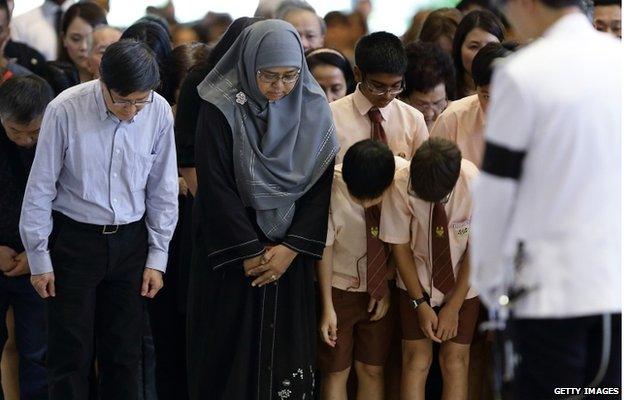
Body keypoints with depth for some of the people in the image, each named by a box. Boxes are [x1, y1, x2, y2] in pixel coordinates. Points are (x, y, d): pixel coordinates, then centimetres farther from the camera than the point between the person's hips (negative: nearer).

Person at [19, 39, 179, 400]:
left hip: (131, 239, 3)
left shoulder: (159, 113, -8)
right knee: (71, 354, 0)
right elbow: (40, 188, -7)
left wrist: (158, 257, 4)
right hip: (74, 239, -3)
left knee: (125, 353, 8)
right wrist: (39, 258, -3)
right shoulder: (66, 110, -17)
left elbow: (163, 190, 3)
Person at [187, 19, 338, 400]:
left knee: (286, 349, 4)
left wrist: (291, 247, -10)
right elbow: (216, 187, -12)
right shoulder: (220, 109, -11)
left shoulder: (314, 109, -2)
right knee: (230, 355, 2)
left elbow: (321, 185, -2)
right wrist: (250, 253, -11)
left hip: (289, 252, 3)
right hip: (231, 252, -2)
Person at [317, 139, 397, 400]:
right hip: (338, 290, -2)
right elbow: (324, 250, -12)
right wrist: (327, 308, -10)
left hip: (378, 292, 2)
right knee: (336, 372, 0)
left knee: (372, 370, 7)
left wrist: (386, 287, -2)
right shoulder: (330, 189, -23)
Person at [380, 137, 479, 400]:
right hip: (417, 281, 0)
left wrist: (453, 307, -11)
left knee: (455, 361, -4)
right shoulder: (400, 184, -25)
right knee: (417, 359, -5)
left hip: (462, 284, 0)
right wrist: (421, 304, -10)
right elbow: (401, 247, -11)